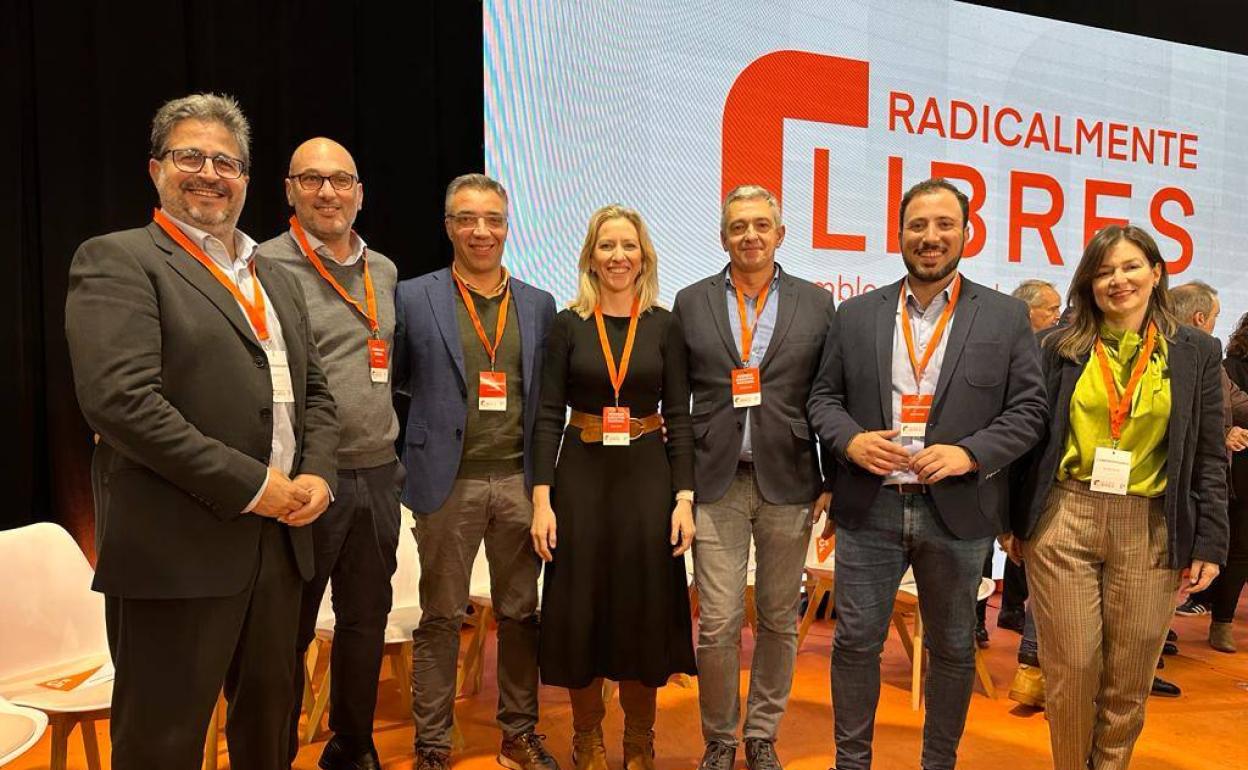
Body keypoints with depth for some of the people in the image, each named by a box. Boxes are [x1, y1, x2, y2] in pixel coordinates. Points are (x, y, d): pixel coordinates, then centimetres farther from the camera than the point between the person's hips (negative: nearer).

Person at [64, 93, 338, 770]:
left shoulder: (275, 279, 18)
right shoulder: (116, 261, -5)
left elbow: (314, 391, 17)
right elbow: (119, 399, -18)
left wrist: (317, 473, -2)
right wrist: (249, 486, -18)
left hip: (278, 539, 7)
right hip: (177, 549, -6)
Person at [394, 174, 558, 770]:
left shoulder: (539, 305, 9)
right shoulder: (413, 298, 1)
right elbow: (395, 380, 8)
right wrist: (444, 400, -4)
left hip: (519, 480, 3)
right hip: (449, 481, -2)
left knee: (520, 613, 12)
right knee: (441, 617, 7)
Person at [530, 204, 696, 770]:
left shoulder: (665, 326, 2)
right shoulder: (567, 325, 1)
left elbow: (679, 417, 1)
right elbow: (548, 415, -1)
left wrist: (684, 498, -6)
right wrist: (541, 498, -9)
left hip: (648, 478, 0)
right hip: (581, 478, 0)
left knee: (644, 608, 7)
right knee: (579, 610, 6)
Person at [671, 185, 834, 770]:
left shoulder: (815, 303, 5)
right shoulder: (691, 302, 6)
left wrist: (832, 480, 2)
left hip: (788, 481, 1)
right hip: (716, 481, 0)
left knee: (779, 620, 11)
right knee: (718, 623, 0)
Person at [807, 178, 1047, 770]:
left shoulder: (1006, 317, 2)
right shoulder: (855, 315, 7)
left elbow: (1028, 407, 0)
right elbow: (823, 396, 9)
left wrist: (970, 453, -14)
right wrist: (850, 438, -11)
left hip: (958, 511, 0)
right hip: (868, 506, 1)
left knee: (952, 649, 14)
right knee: (856, 642, 8)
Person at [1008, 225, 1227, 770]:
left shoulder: (1196, 352, 5)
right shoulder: (1060, 347, 3)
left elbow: (1210, 458, 6)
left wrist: (1210, 542, 2)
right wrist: (1016, 521, 6)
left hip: (1151, 531, 1)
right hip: (1064, 522, 0)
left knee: (1129, 680, 9)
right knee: (1071, 670, 4)